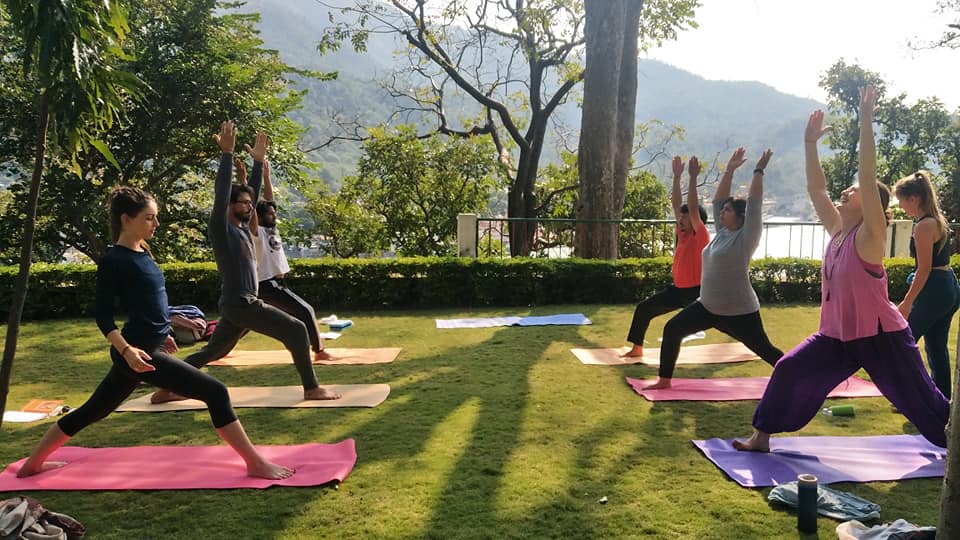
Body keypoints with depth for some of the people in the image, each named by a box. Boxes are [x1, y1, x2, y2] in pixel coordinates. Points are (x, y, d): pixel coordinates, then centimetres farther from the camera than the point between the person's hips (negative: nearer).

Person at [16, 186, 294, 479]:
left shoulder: (142, 251, 11)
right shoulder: (113, 261, -14)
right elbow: (103, 315, -16)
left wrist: (161, 333, 28)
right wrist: (127, 350, -27)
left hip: (149, 346, 9)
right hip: (139, 351, -9)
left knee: (92, 411, 21)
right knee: (215, 392, -11)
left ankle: (32, 464, 37)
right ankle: (256, 463, -4)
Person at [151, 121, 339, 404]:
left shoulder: (242, 228, 12)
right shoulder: (221, 229, -10)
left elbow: (254, 192, 18)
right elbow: (222, 191, -19)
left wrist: (258, 161, 14)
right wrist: (227, 153, -21)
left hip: (241, 304, 10)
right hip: (239, 304, -10)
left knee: (212, 351, 19)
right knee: (296, 330, -12)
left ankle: (166, 390, 25)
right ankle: (312, 389, -8)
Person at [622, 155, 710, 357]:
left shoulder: (701, 235, -14)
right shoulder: (682, 232, 3)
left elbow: (693, 207, -26)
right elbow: (676, 203, 1)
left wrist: (693, 177, -27)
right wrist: (677, 176, -2)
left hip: (696, 291, -7)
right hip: (678, 289, 7)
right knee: (644, 308, 3)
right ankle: (637, 348, 13)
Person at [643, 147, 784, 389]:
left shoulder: (746, 238, -12)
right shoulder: (722, 232, 7)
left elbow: (754, 204, -18)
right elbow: (718, 199, 11)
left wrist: (758, 172, -12)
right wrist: (729, 170, 10)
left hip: (739, 312, -7)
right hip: (708, 307, 7)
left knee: (765, 350, 3)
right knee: (672, 329, 0)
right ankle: (664, 380, 9)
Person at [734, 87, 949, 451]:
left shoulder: (869, 236, -16)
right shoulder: (837, 230, 3)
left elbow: (869, 178, -27)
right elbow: (816, 189, 3)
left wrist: (865, 123, -31)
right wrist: (810, 143, 0)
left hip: (881, 337, -7)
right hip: (837, 336, 7)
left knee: (921, 401, 7)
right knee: (789, 370, 0)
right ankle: (761, 438, 10)